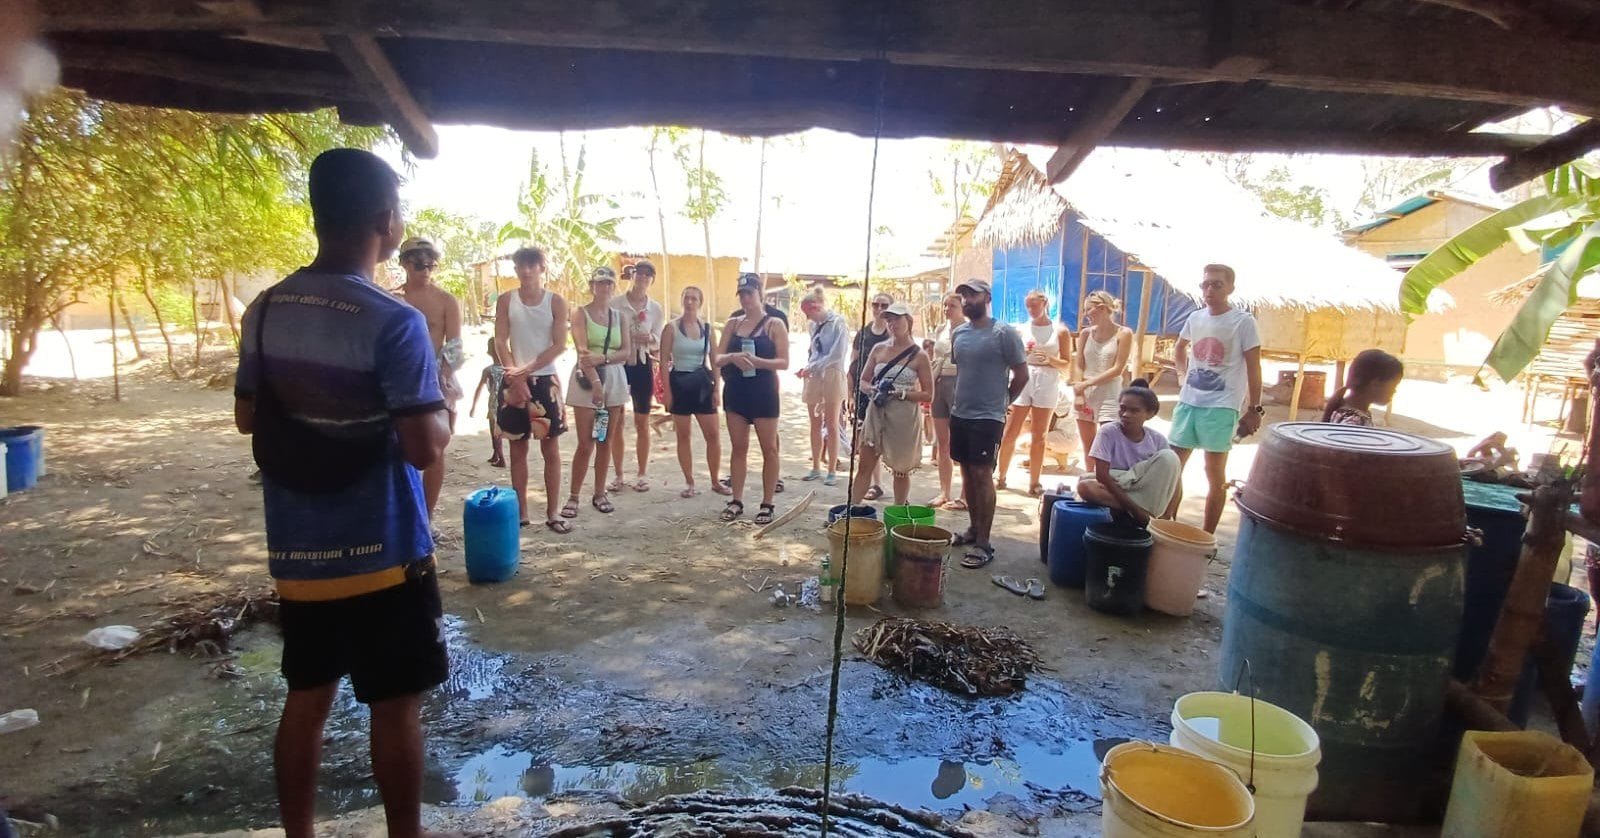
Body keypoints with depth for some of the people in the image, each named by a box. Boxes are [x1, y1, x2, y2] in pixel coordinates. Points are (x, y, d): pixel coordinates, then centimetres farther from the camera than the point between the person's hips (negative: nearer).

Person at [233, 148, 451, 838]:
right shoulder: (394, 322, -19)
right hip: (381, 551, -6)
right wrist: (443, 409, -3)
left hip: (296, 549, 6)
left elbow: (247, 417, 12)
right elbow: (424, 448, -22)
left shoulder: (266, 310, 2)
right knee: (394, 704, 9)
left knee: (307, 696, 19)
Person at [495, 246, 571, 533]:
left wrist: (528, 369, -14)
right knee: (518, 448, 6)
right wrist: (516, 376, -14)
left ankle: (552, 513, 7)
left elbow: (559, 345, -5)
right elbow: (501, 342, -1)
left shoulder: (556, 301, 0)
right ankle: (521, 512, 15)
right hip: (515, 381, 1)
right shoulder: (506, 300, 4)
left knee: (550, 449, 1)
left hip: (545, 380, -1)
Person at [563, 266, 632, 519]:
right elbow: (583, 351, -13)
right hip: (587, 379, -4)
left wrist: (601, 359, -16)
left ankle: (599, 494, 18)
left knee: (605, 441, 8)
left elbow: (627, 351, 1)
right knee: (586, 444, -5)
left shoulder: (618, 316, 12)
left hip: (614, 379, 4)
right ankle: (574, 496, 5)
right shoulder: (581, 313, -1)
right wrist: (595, 381, -24)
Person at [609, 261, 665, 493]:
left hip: (643, 365, 1)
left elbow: (658, 342, 1)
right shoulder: (614, 303, -3)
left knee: (642, 423, 7)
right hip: (618, 363, -1)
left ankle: (642, 474, 17)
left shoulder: (656, 309, 3)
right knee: (616, 422, 4)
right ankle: (618, 475, 14)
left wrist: (649, 339, -20)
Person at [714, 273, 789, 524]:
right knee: (739, 448, 10)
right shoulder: (732, 324, 8)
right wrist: (732, 357, -19)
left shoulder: (774, 324, -3)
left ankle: (767, 504, 11)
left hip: (763, 392, -4)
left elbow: (784, 362, -9)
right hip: (735, 391, 4)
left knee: (769, 449, 2)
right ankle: (736, 501, 19)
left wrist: (757, 361, -25)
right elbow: (717, 358, 3)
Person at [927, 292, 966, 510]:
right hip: (939, 384, 7)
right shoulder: (941, 330, 13)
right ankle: (944, 492, 19)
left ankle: (964, 495, 7)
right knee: (942, 442, 10)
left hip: (959, 384, -7)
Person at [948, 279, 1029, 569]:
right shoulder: (958, 333, 9)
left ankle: (983, 544, 0)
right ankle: (974, 528, 27)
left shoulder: (1004, 333, -10)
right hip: (959, 414, 6)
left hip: (988, 418, -6)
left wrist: (1001, 400, 3)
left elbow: (1022, 373, -4)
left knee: (982, 474, -6)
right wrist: (961, 399, 14)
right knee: (967, 472, 13)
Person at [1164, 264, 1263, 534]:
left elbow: (1253, 368, -6)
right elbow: (1180, 348, 28)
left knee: (1215, 473, 0)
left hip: (1222, 407, -5)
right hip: (1188, 402, 5)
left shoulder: (1243, 322, -7)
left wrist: (1254, 409, -7)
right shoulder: (1195, 318, 8)